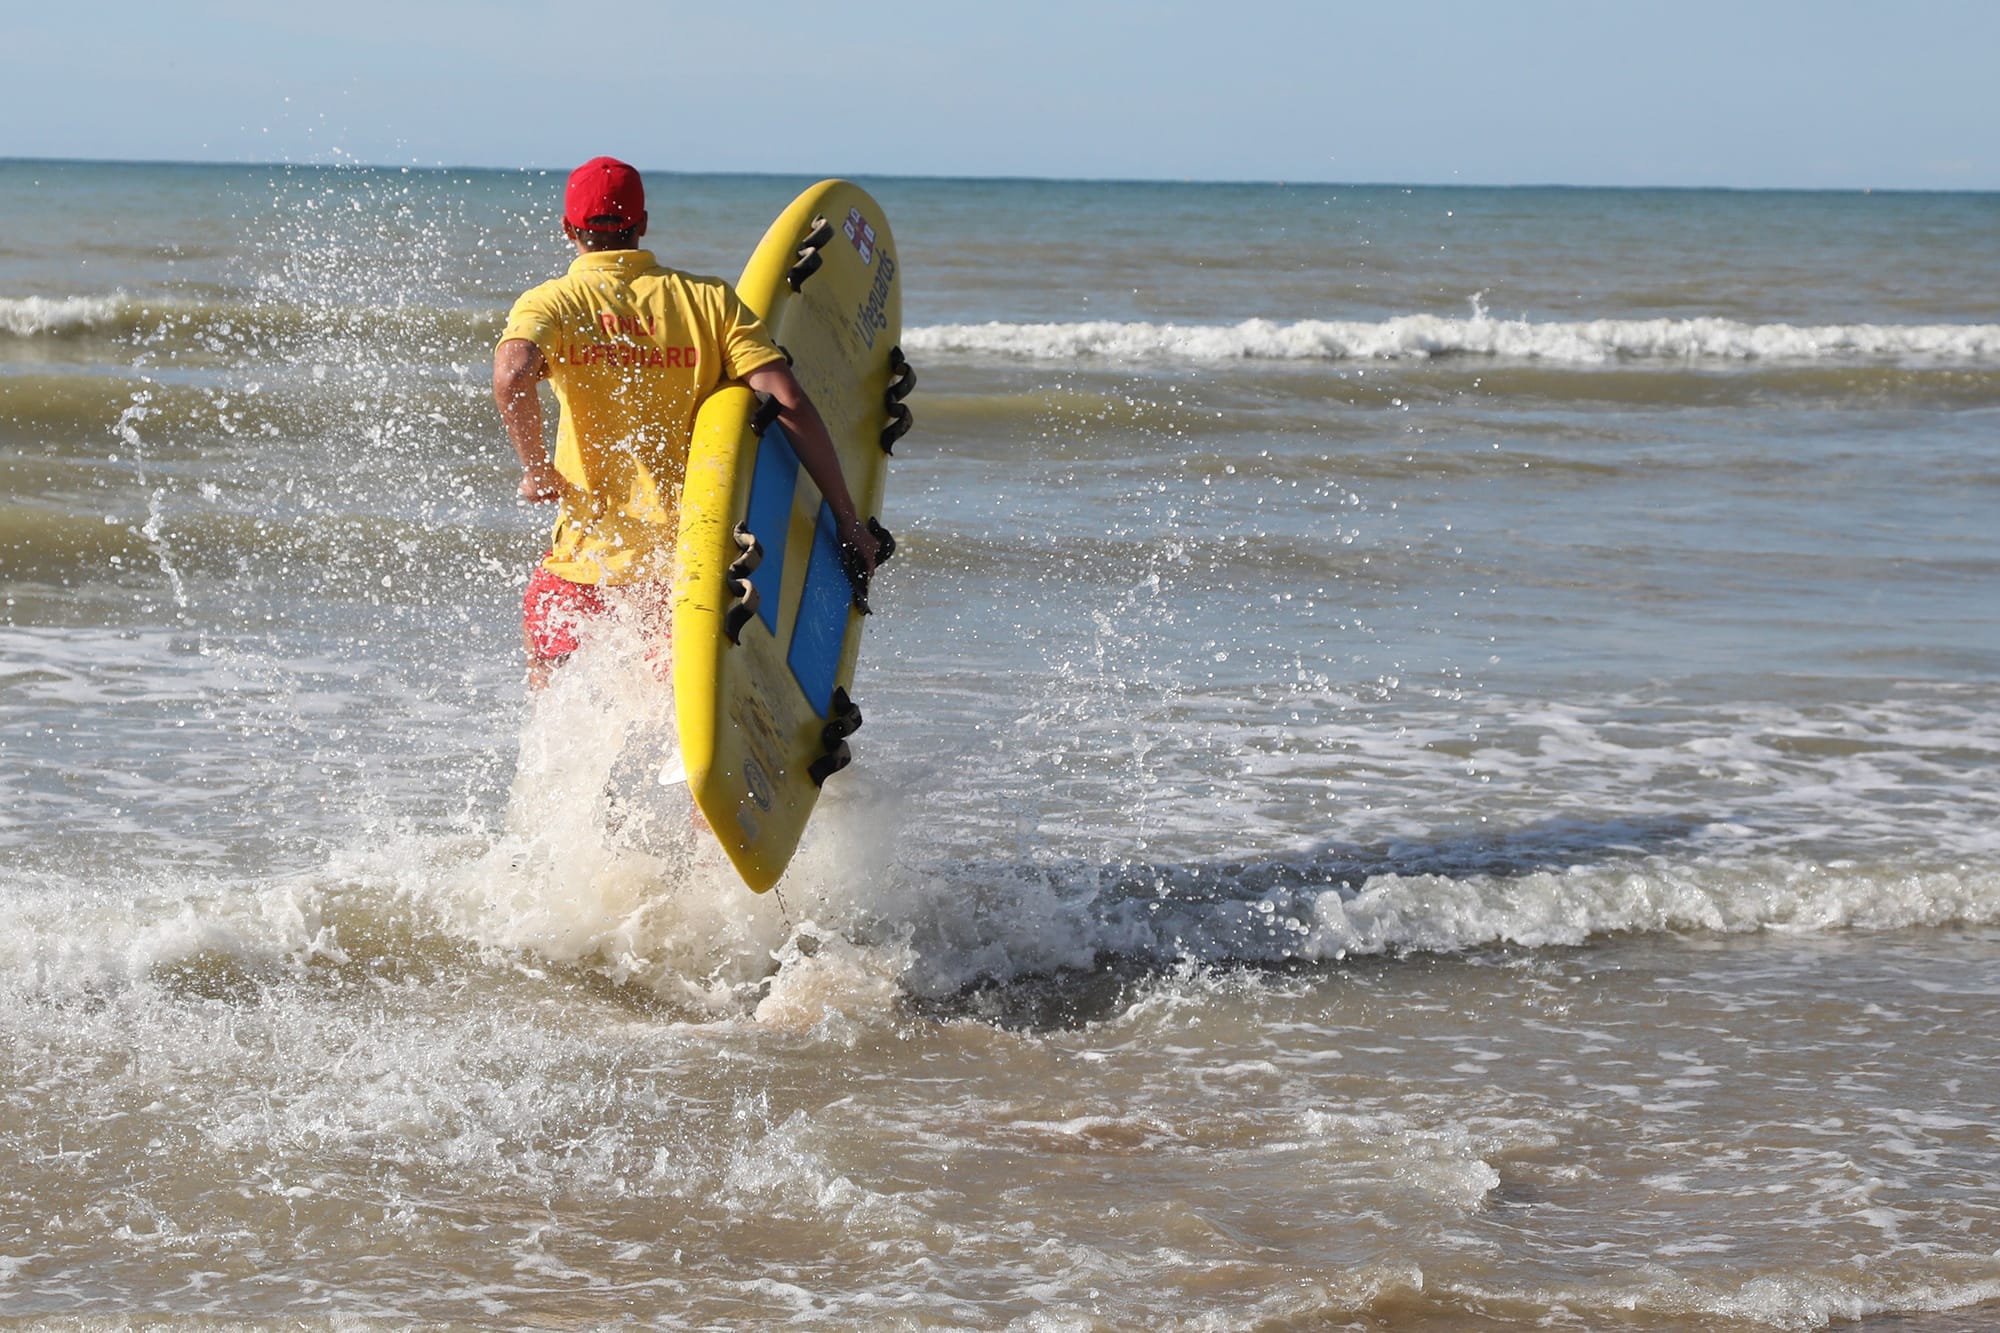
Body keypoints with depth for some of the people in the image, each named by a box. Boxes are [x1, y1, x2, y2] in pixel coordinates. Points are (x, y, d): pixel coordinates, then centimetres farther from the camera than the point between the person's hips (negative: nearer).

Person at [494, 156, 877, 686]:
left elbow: (512, 375, -25)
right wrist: (847, 519, -4)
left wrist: (536, 470, -8)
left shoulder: (550, 303, -2)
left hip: (592, 549, -1)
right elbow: (789, 402, -7)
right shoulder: (709, 298, 3)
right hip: (696, 553, 2)